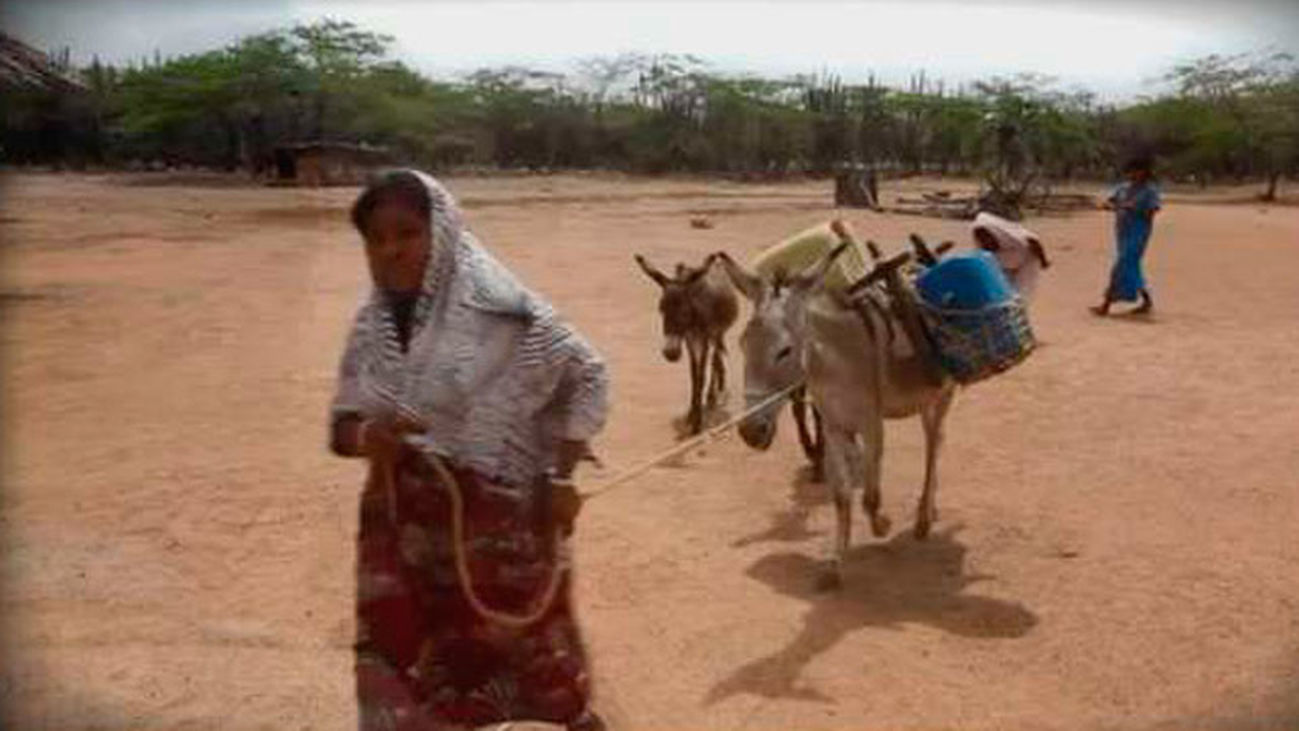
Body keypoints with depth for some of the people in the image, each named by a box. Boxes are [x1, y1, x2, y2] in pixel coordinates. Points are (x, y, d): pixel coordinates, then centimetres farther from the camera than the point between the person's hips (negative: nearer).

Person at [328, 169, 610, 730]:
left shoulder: (500, 311, -16)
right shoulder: (371, 326, -1)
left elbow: (587, 377, -6)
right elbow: (341, 422, 5)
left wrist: (560, 476, -10)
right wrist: (365, 436, -19)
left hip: (497, 522, -4)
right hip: (402, 529, 4)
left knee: (531, 645, 16)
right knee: (396, 678, 11)